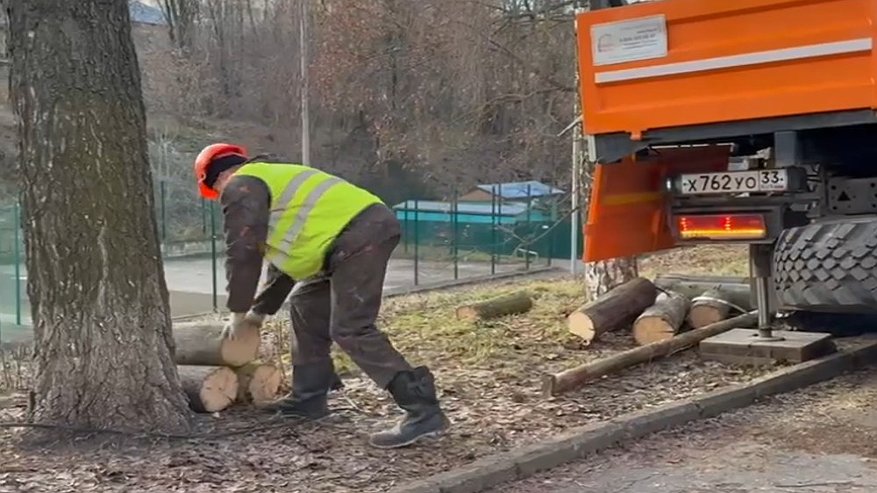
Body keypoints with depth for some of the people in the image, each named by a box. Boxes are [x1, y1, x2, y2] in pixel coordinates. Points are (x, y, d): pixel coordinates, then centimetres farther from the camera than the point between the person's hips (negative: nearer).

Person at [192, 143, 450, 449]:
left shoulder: (241, 187, 3)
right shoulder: (271, 179, 33)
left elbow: (243, 253, -4)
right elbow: (285, 257, 35)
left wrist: (239, 312, 7)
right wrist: (260, 310, 36)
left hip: (360, 234, -10)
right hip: (363, 231, 10)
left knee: (350, 329, -13)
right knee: (307, 305, 21)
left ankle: (423, 411, -17)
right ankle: (309, 397, 26)